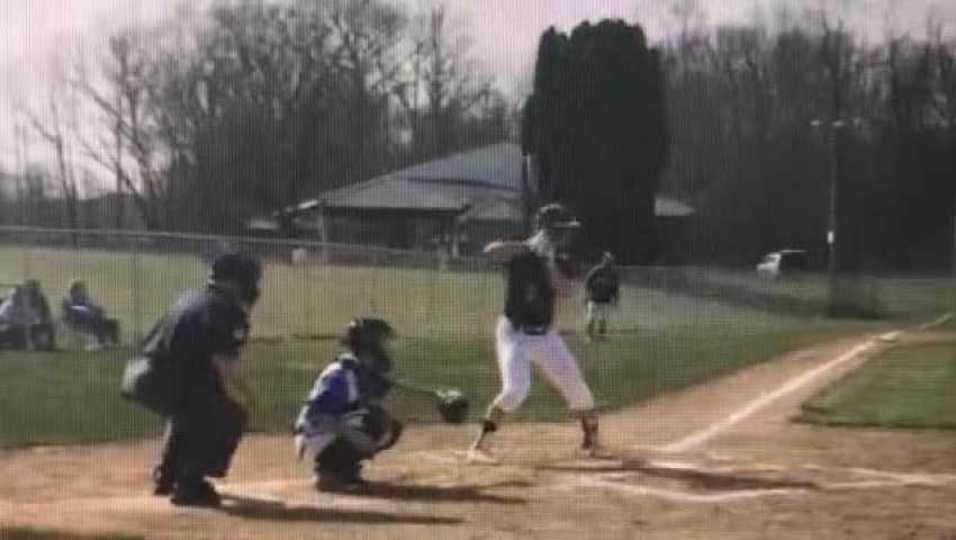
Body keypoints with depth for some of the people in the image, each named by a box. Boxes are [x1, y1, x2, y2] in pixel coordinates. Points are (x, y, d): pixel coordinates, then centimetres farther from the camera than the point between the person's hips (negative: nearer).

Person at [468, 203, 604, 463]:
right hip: (514, 333, -5)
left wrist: (550, 260, -25)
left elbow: (565, 291, -16)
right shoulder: (521, 253, -11)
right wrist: (534, 246, -33)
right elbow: (491, 250, -32)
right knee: (515, 389, -23)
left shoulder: (562, 261, 2)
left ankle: (592, 440, 29)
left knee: (576, 387, 6)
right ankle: (479, 446, -15)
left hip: (546, 335, 5)